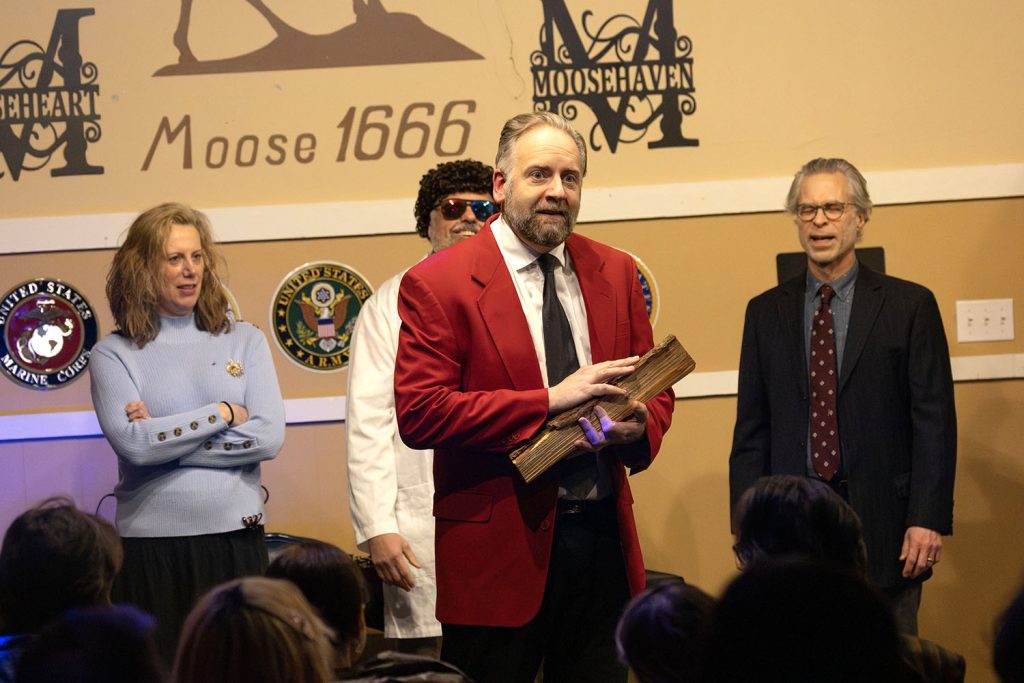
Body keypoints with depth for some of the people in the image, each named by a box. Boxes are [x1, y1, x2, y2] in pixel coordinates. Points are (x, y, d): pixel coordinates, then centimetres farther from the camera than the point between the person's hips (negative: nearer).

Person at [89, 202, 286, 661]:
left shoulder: (244, 341, 8)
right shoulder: (114, 354, 2)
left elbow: (270, 437, -4)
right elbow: (134, 444, -13)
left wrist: (166, 438, -8)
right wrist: (224, 413, -6)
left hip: (236, 536, 2)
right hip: (152, 543, -2)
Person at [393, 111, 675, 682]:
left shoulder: (616, 273, 10)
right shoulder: (436, 285, -7)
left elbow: (655, 389, 17)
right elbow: (419, 414, -15)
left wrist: (640, 426, -8)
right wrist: (548, 401, -20)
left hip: (604, 537, 5)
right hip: (500, 546, -5)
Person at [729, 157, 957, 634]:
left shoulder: (909, 305, 3)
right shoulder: (766, 312, 11)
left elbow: (934, 420, -1)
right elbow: (751, 429, 10)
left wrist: (928, 520, -10)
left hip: (883, 521, -2)